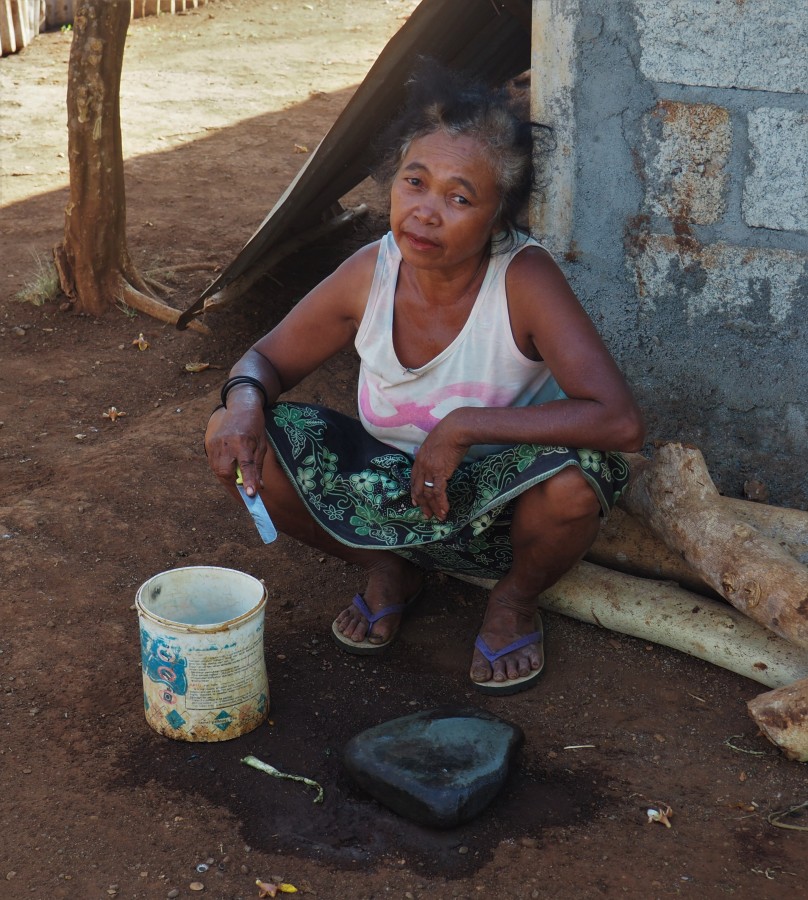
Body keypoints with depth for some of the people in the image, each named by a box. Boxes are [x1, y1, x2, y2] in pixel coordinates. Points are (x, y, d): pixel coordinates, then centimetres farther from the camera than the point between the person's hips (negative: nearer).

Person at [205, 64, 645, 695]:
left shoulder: (524, 278, -26)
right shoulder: (371, 273, -15)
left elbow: (621, 422, -36)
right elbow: (266, 359, 1)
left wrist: (464, 424, -36)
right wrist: (246, 399, -25)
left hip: (501, 512, -3)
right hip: (395, 495, 4)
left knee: (574, 481, -37)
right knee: (235, 436, -14)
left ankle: (516, 599, 1)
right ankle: (390, 572, 10)